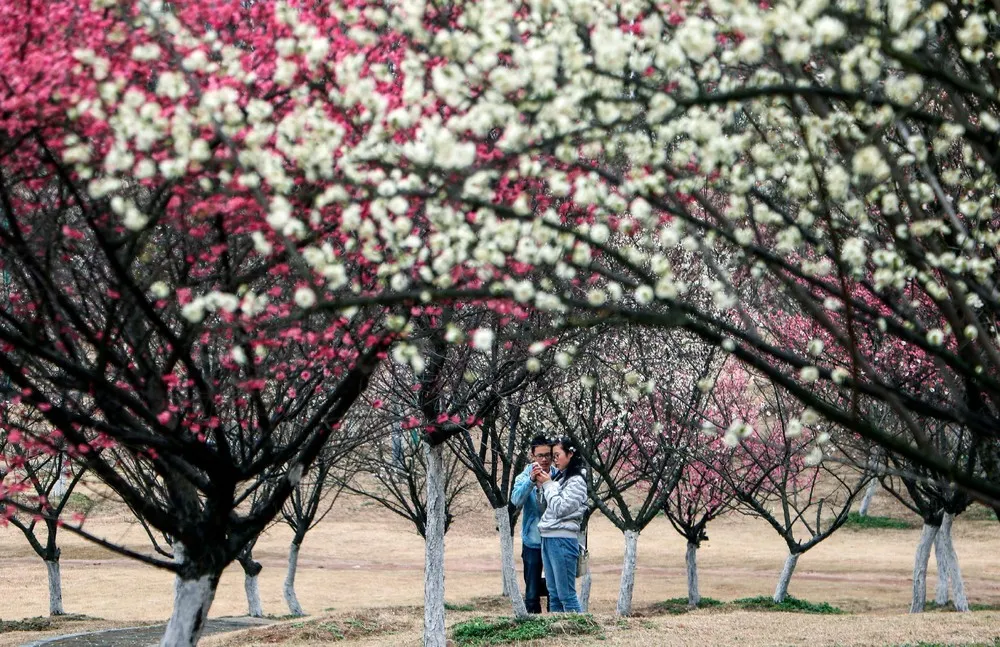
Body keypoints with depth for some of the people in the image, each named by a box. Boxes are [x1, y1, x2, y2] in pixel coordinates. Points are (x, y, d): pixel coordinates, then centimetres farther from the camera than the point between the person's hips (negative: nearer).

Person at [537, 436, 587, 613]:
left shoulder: (576, 481, -8)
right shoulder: (559, 477, 17)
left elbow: (560, 508, -15)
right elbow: (547, 508, 18)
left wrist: (548, 484, -6)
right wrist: (541, 484, 6)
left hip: (563, 540, -9)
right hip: (548, 538, 9)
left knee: (566, 595, -9)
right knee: (553, 594, 9)